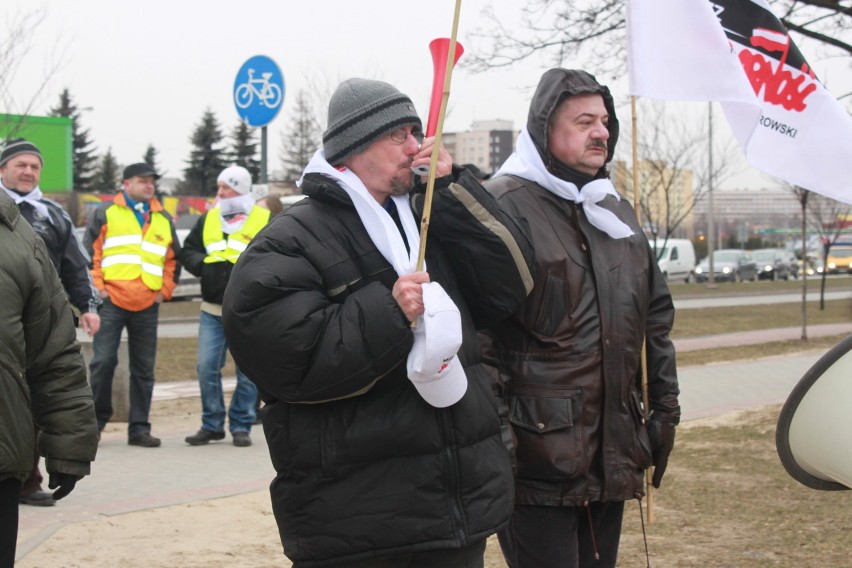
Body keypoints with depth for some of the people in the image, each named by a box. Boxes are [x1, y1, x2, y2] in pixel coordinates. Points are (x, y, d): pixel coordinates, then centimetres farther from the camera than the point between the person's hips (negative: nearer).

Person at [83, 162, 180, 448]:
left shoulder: (163, 219, 18)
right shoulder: (105, 213, 6)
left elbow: (173, 259, 23)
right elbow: (89, 253, 2)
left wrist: (164, 291, 11)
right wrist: (97, 288, -6)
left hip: (147, 306, 4)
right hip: (111, 301, -4)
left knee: (144, 369, 5)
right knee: (103, 362, -6)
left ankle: (139, 428, 10)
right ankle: (95, 421, 7)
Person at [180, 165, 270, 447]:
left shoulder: (265, 221, 0)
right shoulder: (207, 220, 13)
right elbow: (187, 252, 18)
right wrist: (203, 265, -2)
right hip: (212, 310, 4)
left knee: (247, 370, 1)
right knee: (207, 367, 0)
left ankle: (241, 426, 12)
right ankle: (212, 425, 13)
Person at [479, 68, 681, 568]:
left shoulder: (616, 212, 16)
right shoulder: (504, 207, -11)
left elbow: (656, 316, 22)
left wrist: (665, 405, 17)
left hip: (614, 448, 8)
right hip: (539, 450, -8)